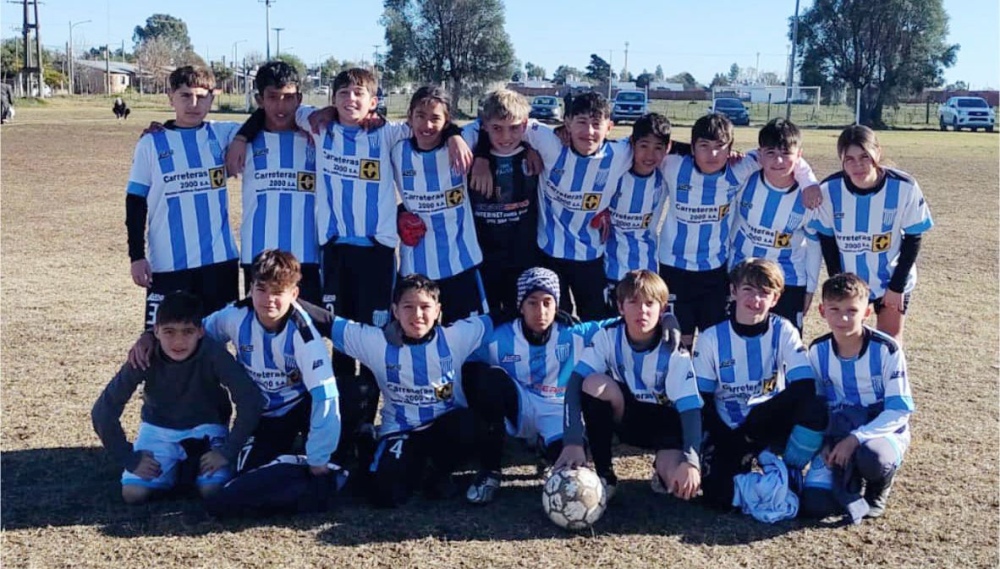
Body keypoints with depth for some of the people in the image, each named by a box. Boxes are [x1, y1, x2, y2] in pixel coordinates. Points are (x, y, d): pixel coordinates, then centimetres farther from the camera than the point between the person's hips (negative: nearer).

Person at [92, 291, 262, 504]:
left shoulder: (213, 354, -28)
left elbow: (250, 401, -26)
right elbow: (102, 412, -19)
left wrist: (227, 452, -25)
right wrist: (130, 459, -19)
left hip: (206, 427, -1)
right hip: (158, 428, 1)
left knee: (213, 491, -24)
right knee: (133, 493, -17)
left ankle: (193, 466, 9)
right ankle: (173, 468, 12)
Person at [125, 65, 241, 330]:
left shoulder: (222, 134, 6)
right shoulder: (151, 144, 2)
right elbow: (135, 203, 4)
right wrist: (136, 255, -2)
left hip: (220, 259, 2)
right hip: (168, 264, -2)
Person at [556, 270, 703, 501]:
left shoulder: (674, 352, -21)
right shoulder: (609, 337, -19)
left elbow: (691, 408, -26)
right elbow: (575, 382, -28)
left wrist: (691, 461, -42)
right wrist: (573, 442, -42)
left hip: (665, 419, -2)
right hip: (626, 414, 2)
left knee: (681, 483, -30)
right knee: (594, 383, -31)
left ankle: (663, 469, 10)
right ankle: (604, 474, -16)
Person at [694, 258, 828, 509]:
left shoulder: (783, 331, -5)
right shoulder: (711, 338, -4)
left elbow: (805, 387, -17)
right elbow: (702, 400, -1)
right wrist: (723, 440, -15)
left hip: (771, 424, 0)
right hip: (727, 431, 0)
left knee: (815, 408, -32)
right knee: (718, 496, -26)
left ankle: (789, 475, -7)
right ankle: (744, 465, 10)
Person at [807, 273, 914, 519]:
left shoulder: (885, 349, -17)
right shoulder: (818, 351, -5)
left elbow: (899, 410, -17)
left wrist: (856, 438, -29)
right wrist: (824, 443, -15)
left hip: (884, 429, -3)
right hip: (840, 430, 3)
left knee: (871, 457, -39)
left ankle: (878, 490, -2)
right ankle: (848, 476, 9)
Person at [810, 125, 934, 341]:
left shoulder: (904, 187, -22)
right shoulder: (829, 189, -19)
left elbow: (913, 238, -11)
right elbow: (827, 239, -5)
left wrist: (897, 286, -10)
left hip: (892, 281, -1)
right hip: (847, 282, 1)